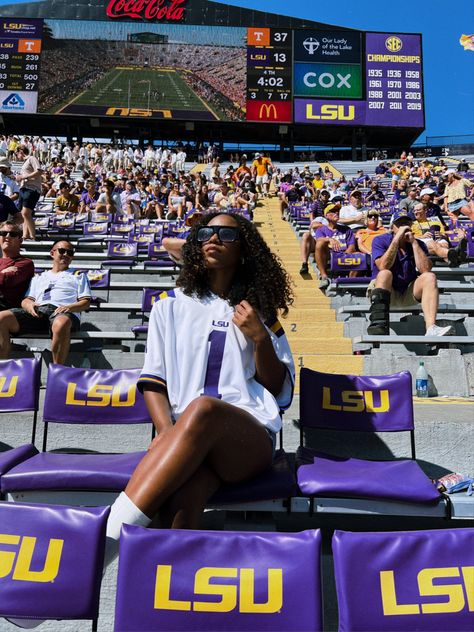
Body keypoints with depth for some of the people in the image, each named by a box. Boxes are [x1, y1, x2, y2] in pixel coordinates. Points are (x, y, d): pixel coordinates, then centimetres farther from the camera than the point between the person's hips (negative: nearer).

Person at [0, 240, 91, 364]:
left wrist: (69, 307, -8)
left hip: (63, 313, -3)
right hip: (37, 312, 4)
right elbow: (26, 300, 24)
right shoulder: (38, 278, 34)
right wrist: (29, 305, -2)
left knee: (61, 323, -43)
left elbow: (86, 302, 14)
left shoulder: (79, 276, 27)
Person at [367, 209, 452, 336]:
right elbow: (383, 267, -22)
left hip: (409, 294, 3)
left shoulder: (418, 244, 4)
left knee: (429, 277, -21)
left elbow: (425, 270, -15)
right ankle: (379, 327, -47)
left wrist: (414, 242, -15)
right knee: (385, 274, -32)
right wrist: (397, 239, -22)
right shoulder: (380, 240, -3)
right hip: (385, 292, -3)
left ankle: (431, 329, -37)